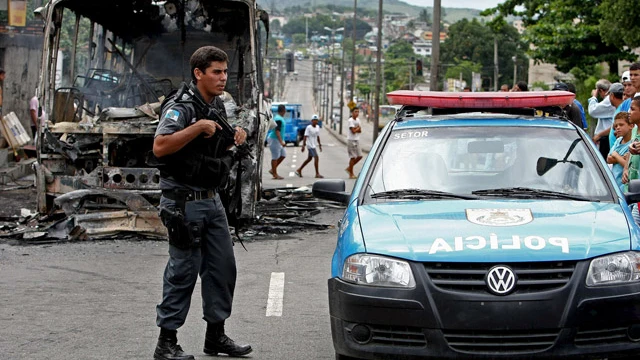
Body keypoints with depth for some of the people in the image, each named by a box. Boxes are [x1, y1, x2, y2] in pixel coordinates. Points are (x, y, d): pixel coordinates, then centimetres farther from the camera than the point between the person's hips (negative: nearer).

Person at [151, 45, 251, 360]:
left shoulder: (218, 106, 13)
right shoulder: (180, 106, -14)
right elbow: (160, 147, -27)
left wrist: (235, 138, 7)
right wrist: (197, 127, -27)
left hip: (212, 200, 9)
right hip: (184, 201, -9)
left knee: (223, 267, 10)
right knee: (183, 271, -6)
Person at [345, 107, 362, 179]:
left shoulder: (358, 120, 12)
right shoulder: (350, 120, -12)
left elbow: (360, 130, 6)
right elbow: (353, 131, -18)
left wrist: (356, 129, -13)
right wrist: (358, 128, -1)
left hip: (357, 140, 8)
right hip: (351, 140, -8)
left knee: (359, 156, 8)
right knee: (353, 157, -6)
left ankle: (349, 168, 22)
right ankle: (351, 174, 1)